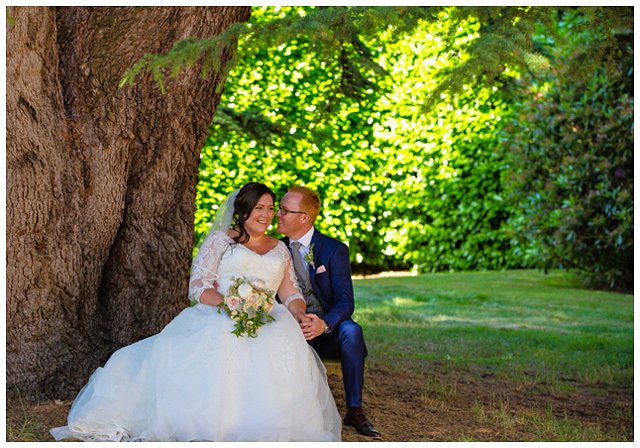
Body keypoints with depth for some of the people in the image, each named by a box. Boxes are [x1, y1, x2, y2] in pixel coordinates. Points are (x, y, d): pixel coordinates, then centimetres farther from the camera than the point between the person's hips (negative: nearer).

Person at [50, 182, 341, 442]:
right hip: (216, 317, -2)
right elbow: (199, 287, 2)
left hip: (268, 322, 3)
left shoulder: (280, 249, 26)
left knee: (284, 346, -35)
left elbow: (290, 292, 19)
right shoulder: (220, 241, 13)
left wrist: (299, 312, -5)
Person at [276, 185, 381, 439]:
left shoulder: (335, 250, -6)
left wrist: (324, 324, -35)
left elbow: (345, 302, -13)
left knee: (351, 330, -35)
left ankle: (354, 411, -26)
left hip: (329, 330, -2)